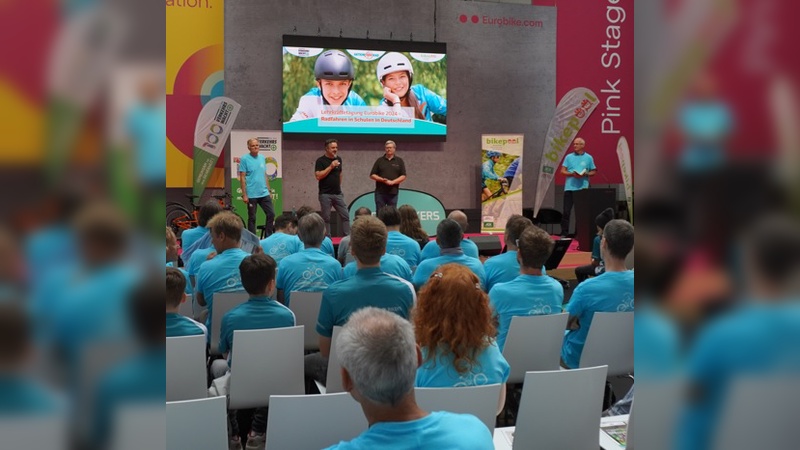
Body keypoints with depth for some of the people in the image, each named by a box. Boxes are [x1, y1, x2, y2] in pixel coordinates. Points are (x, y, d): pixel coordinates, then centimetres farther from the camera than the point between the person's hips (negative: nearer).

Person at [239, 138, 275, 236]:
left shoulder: (262, 158, 9)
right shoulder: (244, 159, -7)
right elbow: (242, 178, -9)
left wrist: (269, 191, 12)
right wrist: (244, 195, -13)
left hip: (264, 194, 5)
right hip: (251, 195, -5)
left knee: (271, 214, 2)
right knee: (252, 218, 4)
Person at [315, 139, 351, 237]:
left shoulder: (338, 159, 9)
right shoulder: (320, 161, -8)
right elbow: (318, 176, -17)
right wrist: (330, 166, -19)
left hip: (338, 194, 5)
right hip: (325, 194, -5)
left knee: (345, 216, 2)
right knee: (326, 218, 1)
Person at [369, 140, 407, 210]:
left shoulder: (399, 161, 7)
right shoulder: (379, 160, 7)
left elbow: (403, 176, 1)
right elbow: (372, 175, 5)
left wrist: (392, 182, -14)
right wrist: (382, 180, -12)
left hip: (393, 192, 0)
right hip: (380, 192, 0)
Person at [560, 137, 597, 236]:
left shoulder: (589, 158, 7)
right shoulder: (569, 157, 7)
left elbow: (593, 172, 10)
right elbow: (562, 171, 4)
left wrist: (585, 174, -11)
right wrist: (572, 174, -13)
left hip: (583, 188, 0)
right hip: (570, 187, 0)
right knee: (566, 211, -3)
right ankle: (564, 233, 2)